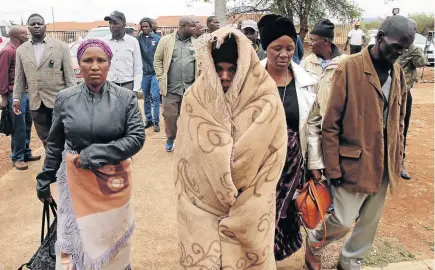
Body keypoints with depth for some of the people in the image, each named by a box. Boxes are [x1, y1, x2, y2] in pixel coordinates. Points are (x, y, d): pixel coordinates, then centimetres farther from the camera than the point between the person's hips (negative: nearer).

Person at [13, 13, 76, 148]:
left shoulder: (61, 47, -1)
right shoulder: (21, 50, 8)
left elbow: (69, 74, -3)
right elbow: (19, 77, 11)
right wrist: (16, 98, 6)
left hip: (59, 100, -3)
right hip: (35, 102, 3)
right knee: (45, 139, 11)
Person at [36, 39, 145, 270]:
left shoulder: (126, 98, -7)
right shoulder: (65, 98, -2)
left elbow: (137, 138, -13)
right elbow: (54, 144, 6)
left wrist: (94, 155, -18)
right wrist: (45, 180, 10)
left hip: (114, 181, -1)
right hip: (76, 181, 1)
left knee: (111, 237, 17)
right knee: (76, 237, 10)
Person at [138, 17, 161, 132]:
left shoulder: (157, 38, -3)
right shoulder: (139, 38, 4)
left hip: (155, 72, -3)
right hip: (144, 72, 3)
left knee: (155, 97, -6)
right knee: (146, 98, 12)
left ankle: (156, 122, 1)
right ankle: (148, 119, 24)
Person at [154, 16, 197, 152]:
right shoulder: (166, 40, 0)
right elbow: (157, 60, 3)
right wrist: (161, 79, -4)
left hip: (190, 88, 2)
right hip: (171, 88, -1)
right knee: (170, 116, 5)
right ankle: (170, 139, 26)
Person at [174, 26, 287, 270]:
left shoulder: (266, 101, -10)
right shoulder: (195, 98, -6)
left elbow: (274, 155, -7)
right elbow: (188, 153, 0)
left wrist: (242, 201, -7)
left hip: (250, 203, 0)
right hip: (204, 201, 1)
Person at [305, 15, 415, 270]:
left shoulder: (398, 73, 6)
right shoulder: (349, 68, -14)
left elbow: (398, 121, 14)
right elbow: (330, 123, -14)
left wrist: (397, 160, 11)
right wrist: (333, 168, -14)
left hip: (383, 163, 6)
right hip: (354, 162, -6)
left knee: (370, 222, 16)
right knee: (344, 221, 1)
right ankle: (314, 242, 32)